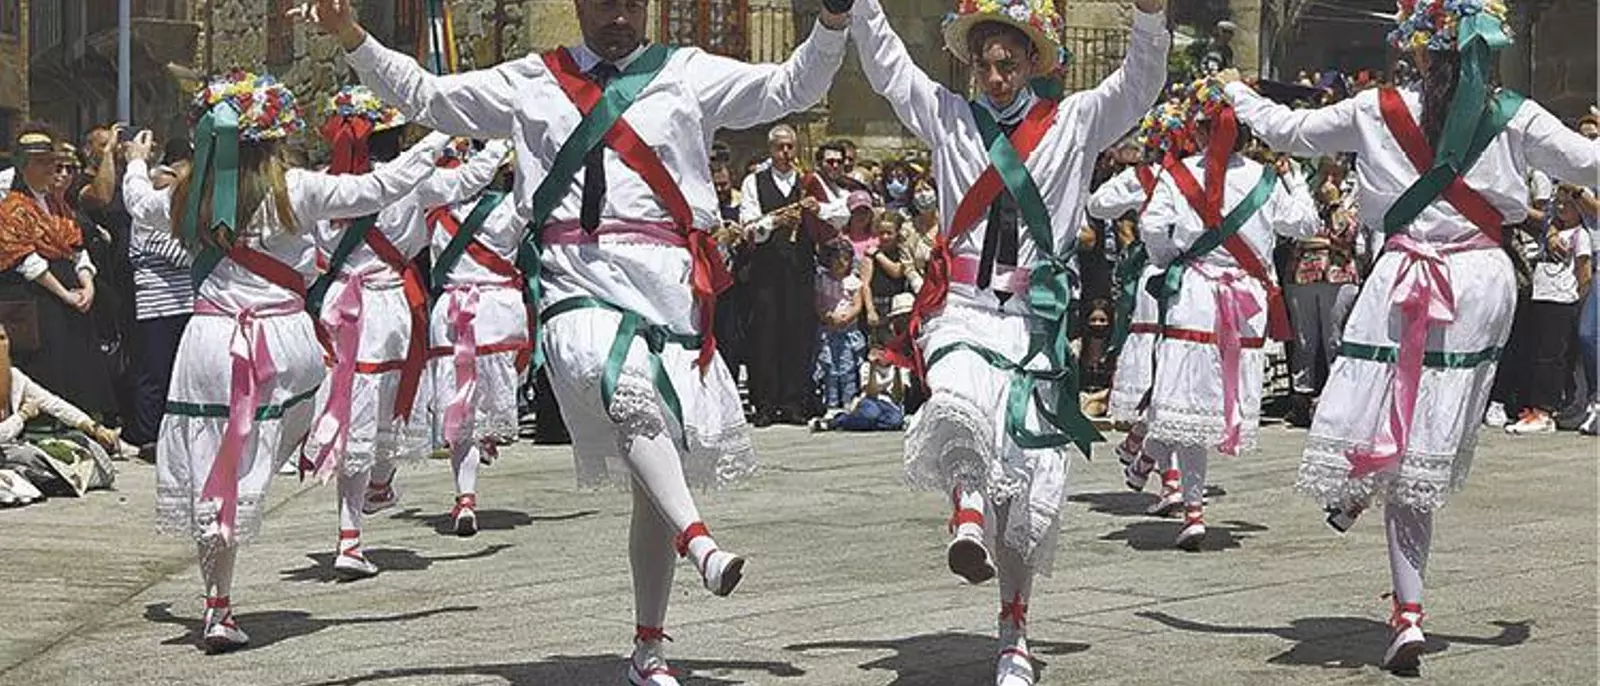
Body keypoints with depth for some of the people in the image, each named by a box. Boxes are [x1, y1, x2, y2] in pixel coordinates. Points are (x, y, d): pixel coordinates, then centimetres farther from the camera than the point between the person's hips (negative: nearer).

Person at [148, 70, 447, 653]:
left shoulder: (188, 198, 6)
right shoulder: (294, 190, -3)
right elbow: (377, 191, 0)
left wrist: (137, 164, 50)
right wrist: (435, 148, 13)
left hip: (211, 339, 3)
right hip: (284, 341, -2)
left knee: (213, 474, 6)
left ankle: (218, 609, 6)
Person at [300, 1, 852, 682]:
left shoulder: (688, 75, 16)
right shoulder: (529, 83, 18)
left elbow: (790, 87, 11)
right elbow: (423, 94, 23)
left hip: (669, 281, 1)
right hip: (577, 281, -1)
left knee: (658, 475, 3)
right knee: (623, 384, -37)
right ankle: (700, 542, -51)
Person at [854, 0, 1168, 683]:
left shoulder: (1073, 123, 9)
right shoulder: (948, 117, 12)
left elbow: (1140, 83, 0)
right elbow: (884, 62, 10)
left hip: (1034, 321, 0)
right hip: (959, 312, 0)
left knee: (1027, 485, 0)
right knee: (957, 404, -38)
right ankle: (968, 506, -14)